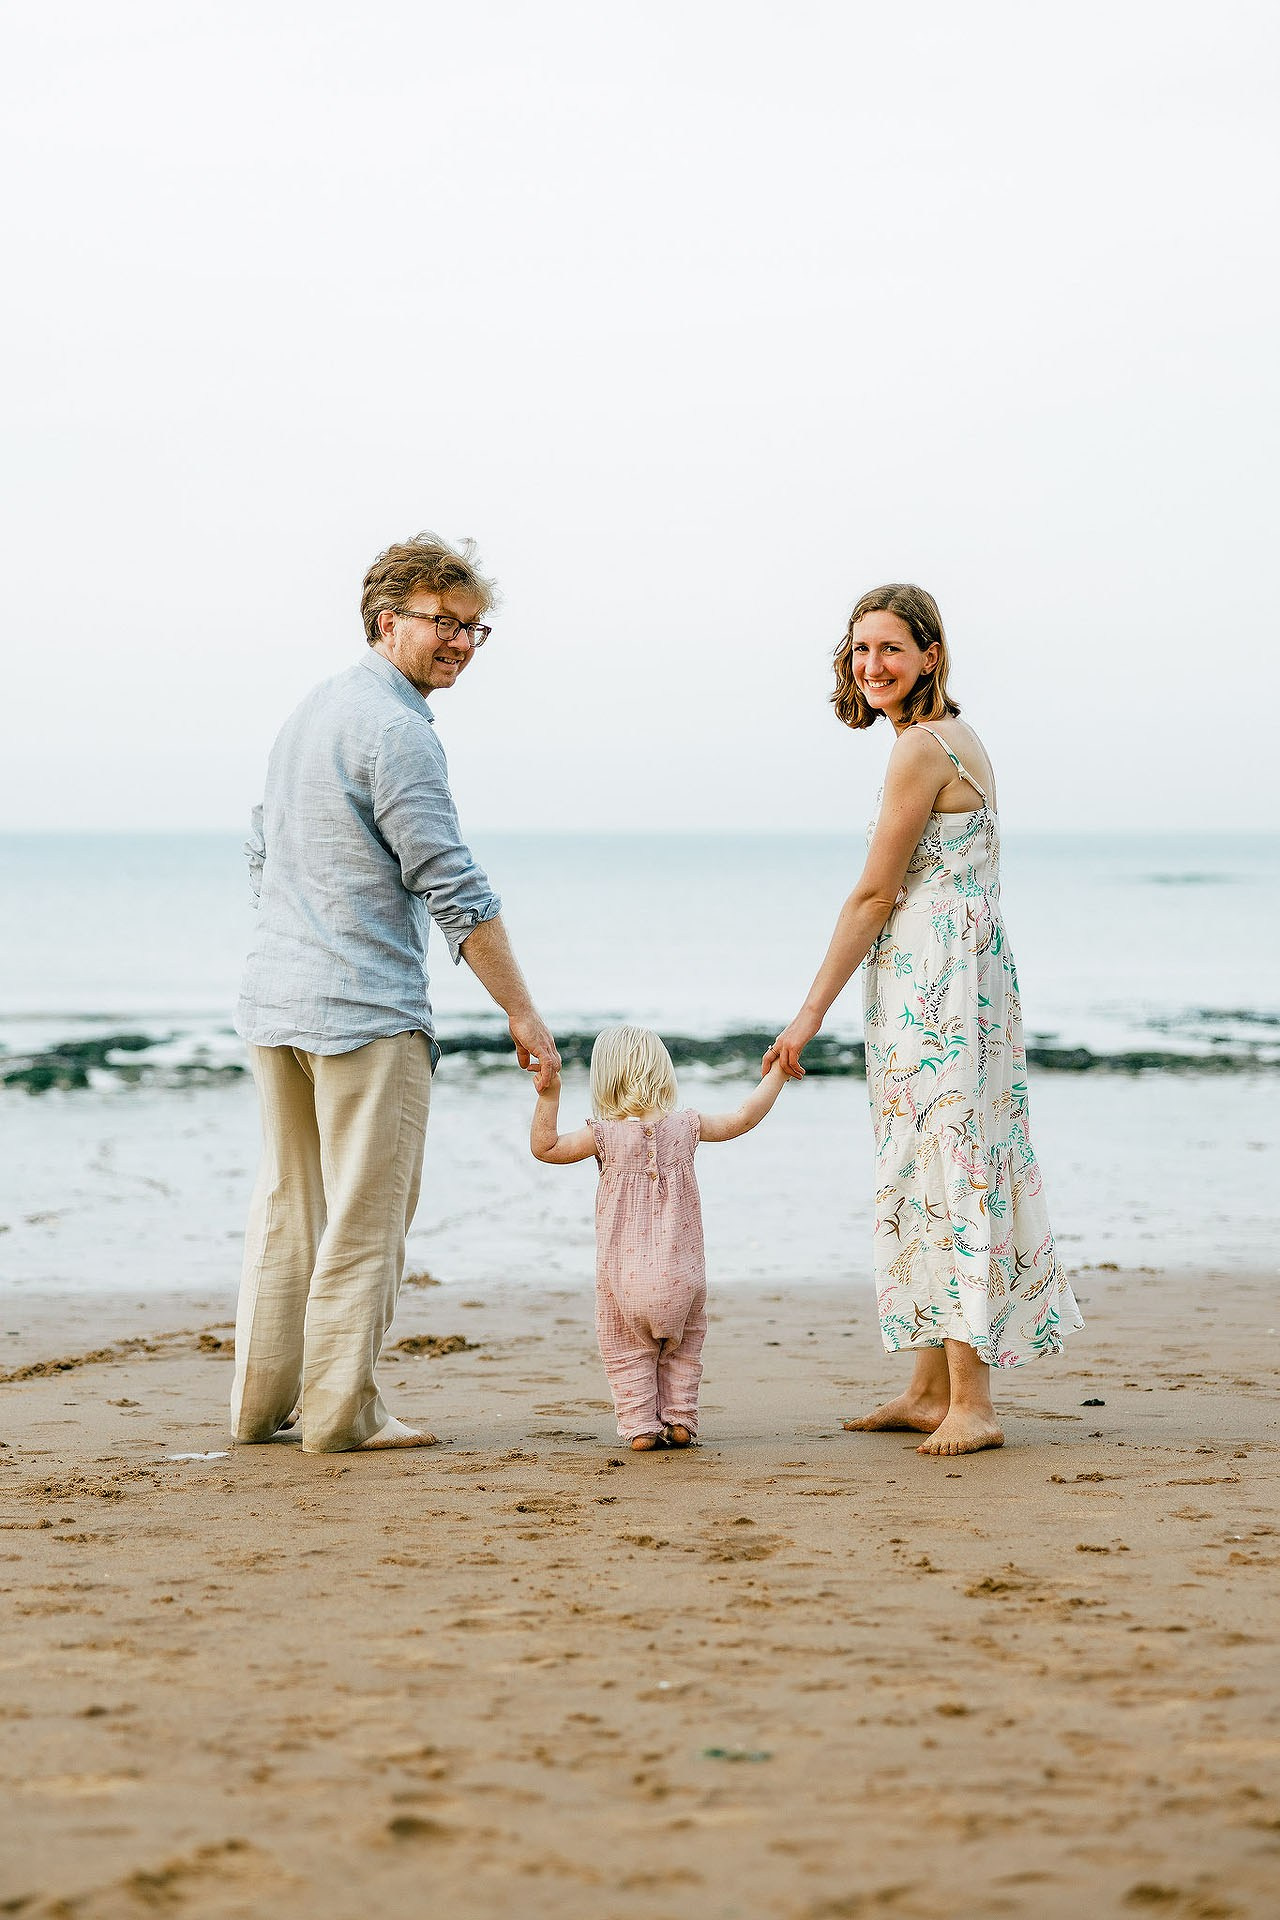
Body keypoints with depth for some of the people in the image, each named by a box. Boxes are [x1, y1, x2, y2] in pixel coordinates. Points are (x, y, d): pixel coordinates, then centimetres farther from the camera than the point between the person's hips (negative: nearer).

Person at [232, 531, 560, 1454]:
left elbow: (265, 852, 24)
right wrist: (524, 1013, -14)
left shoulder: (312, 709, 16)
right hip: (366, 1008, -9)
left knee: (287, 1205, 15)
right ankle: (341, 1412, 3)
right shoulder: (395, 728, -13)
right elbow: (452, 887, -17)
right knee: (366, 1215, -1)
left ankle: (262, 1400, 20)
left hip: (274, 997, 9)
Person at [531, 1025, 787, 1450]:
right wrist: (776, 1075, 19)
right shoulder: (686, 1127, -2)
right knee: (683, 1347, 23)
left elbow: (545, 1147, -6)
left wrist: (549, 1096, -7)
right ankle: (678, 1421, 18)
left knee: (627, 1352, 16)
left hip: (622, 1284, -2)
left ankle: (641, 1426, 9)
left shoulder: (605, 1135, -9)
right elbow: (743, 1118, 8)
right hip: (681, 1279, 2)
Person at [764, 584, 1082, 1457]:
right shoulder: (958, 738, 16)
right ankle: (931, 1391, 18)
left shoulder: (922, 748, -14)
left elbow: (874, 895, -14)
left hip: (933, 989, -10)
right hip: (961, 982, 10)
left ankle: (972, 1405, -11)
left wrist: (812, 1012, -10)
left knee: (949, 1175, -10)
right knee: (937, 1178, 12)